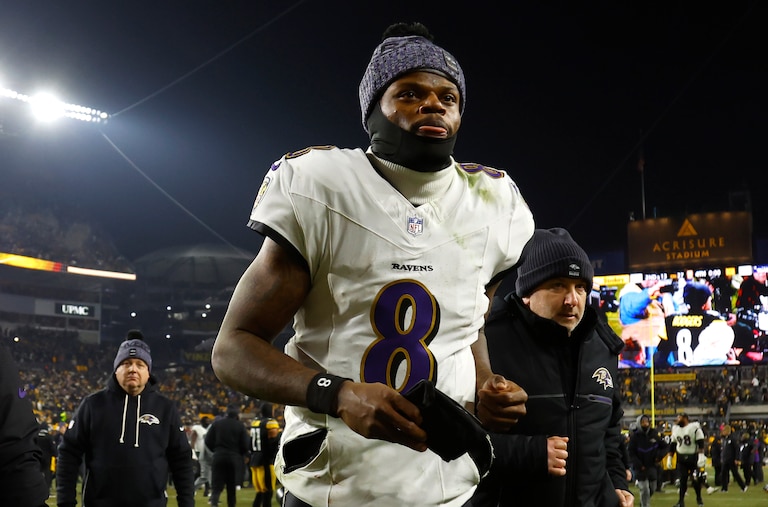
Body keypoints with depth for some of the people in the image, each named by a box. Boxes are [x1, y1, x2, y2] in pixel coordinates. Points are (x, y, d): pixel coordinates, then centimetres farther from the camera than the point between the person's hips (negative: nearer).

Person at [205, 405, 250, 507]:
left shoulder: (217, 423, 2)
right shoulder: (240, 426, -4)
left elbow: (208, 441, 2)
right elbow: (245, 445, -4)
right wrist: (243, 456, 16)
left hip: (219, 457, 1)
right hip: (234, 458, -1)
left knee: (216, 485, 0)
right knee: (232, 486, 12)